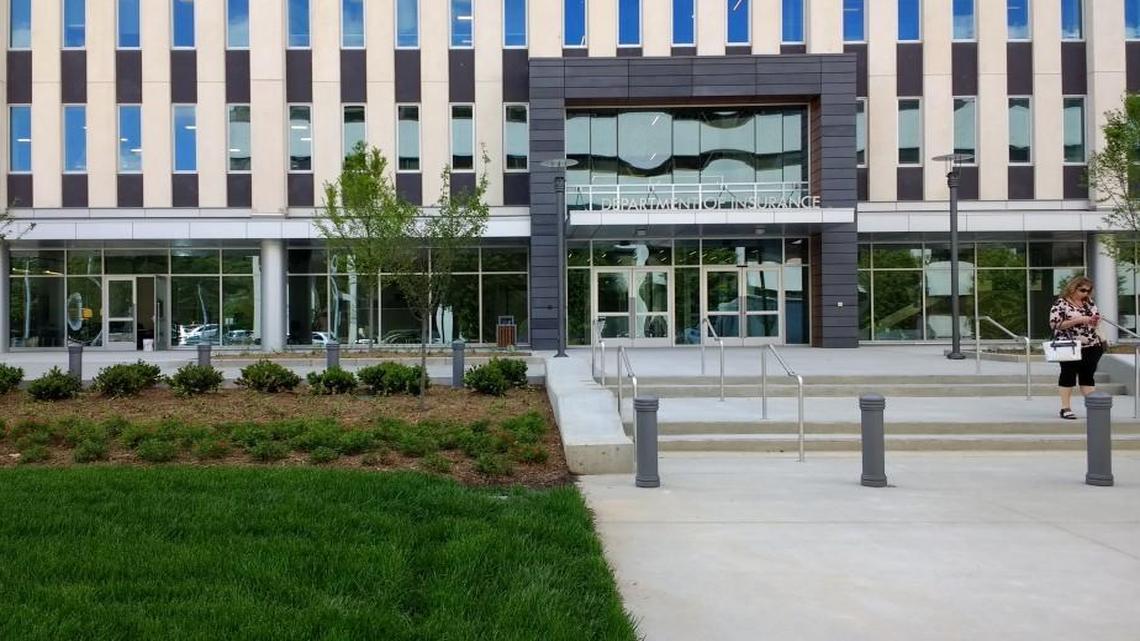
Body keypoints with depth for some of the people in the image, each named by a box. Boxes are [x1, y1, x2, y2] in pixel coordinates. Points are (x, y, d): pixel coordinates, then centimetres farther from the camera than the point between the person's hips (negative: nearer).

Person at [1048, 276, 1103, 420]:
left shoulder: (1089, 303, 11)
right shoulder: (1061, 304, -8)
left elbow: (1097, 318, 21)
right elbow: (1054, 323, -17)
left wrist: (1095, 320, -4)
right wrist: (1078, 320, -21)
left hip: (1091, 347, 6)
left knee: (1088, 376, 9)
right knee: (1068, 375, 1)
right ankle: (1065, 408, 7)